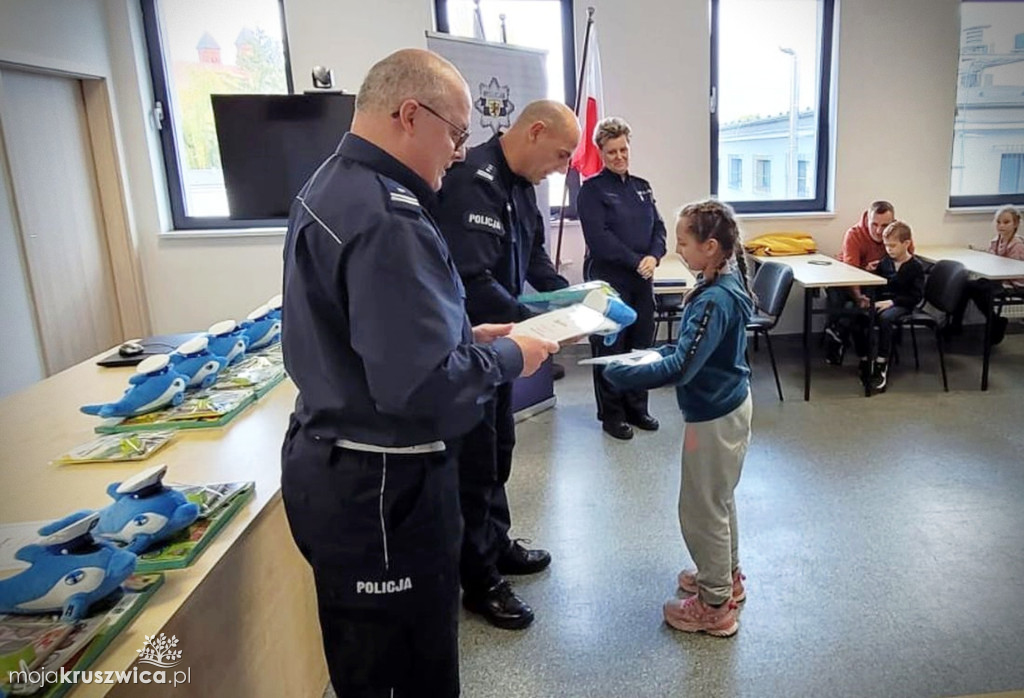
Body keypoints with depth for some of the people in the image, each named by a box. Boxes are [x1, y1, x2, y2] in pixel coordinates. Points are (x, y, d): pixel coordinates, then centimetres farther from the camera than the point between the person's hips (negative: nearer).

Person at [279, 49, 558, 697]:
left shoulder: (331, 186, 10)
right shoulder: (386, 218, -25)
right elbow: (422, 383, -31)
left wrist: (466, 336, 9)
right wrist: (509, 358, -13)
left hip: (334, 464, 10)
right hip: (380, 487, -10)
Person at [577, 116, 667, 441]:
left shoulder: (642, 187, 14)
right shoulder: (592, 189, -4)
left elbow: (659, 227, 10)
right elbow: (598, 237, -14)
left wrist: (653, 257, -10)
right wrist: (636, 261, -17)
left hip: (642, 279, 6)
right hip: (608, 279, -6)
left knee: (642, 343, 10)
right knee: (610, 347, 1)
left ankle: (637, 408, 24)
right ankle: (611, 414, 13)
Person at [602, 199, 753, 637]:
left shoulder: (715, 299, -27)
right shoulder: (722, 284, 3)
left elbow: (681, 368, -31)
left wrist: (621, 374, -25)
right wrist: (656, 352, 4)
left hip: (713, 416, -10)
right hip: (727, 405, 10)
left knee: (700, 509, 5)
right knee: (718, 500, 25)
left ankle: (715, 606, 21)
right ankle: (726, 577, 44)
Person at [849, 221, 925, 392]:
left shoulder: (915, 266, -3)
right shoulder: (885, 262, 13)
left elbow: (916, 296, -8)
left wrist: (892, 301, -19)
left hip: (901, 305, -5)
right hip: (880, 301, 5)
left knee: (885, 318, -37)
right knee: (857, 318, -22)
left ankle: (881, 365, -28)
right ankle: (865, 360, -7)